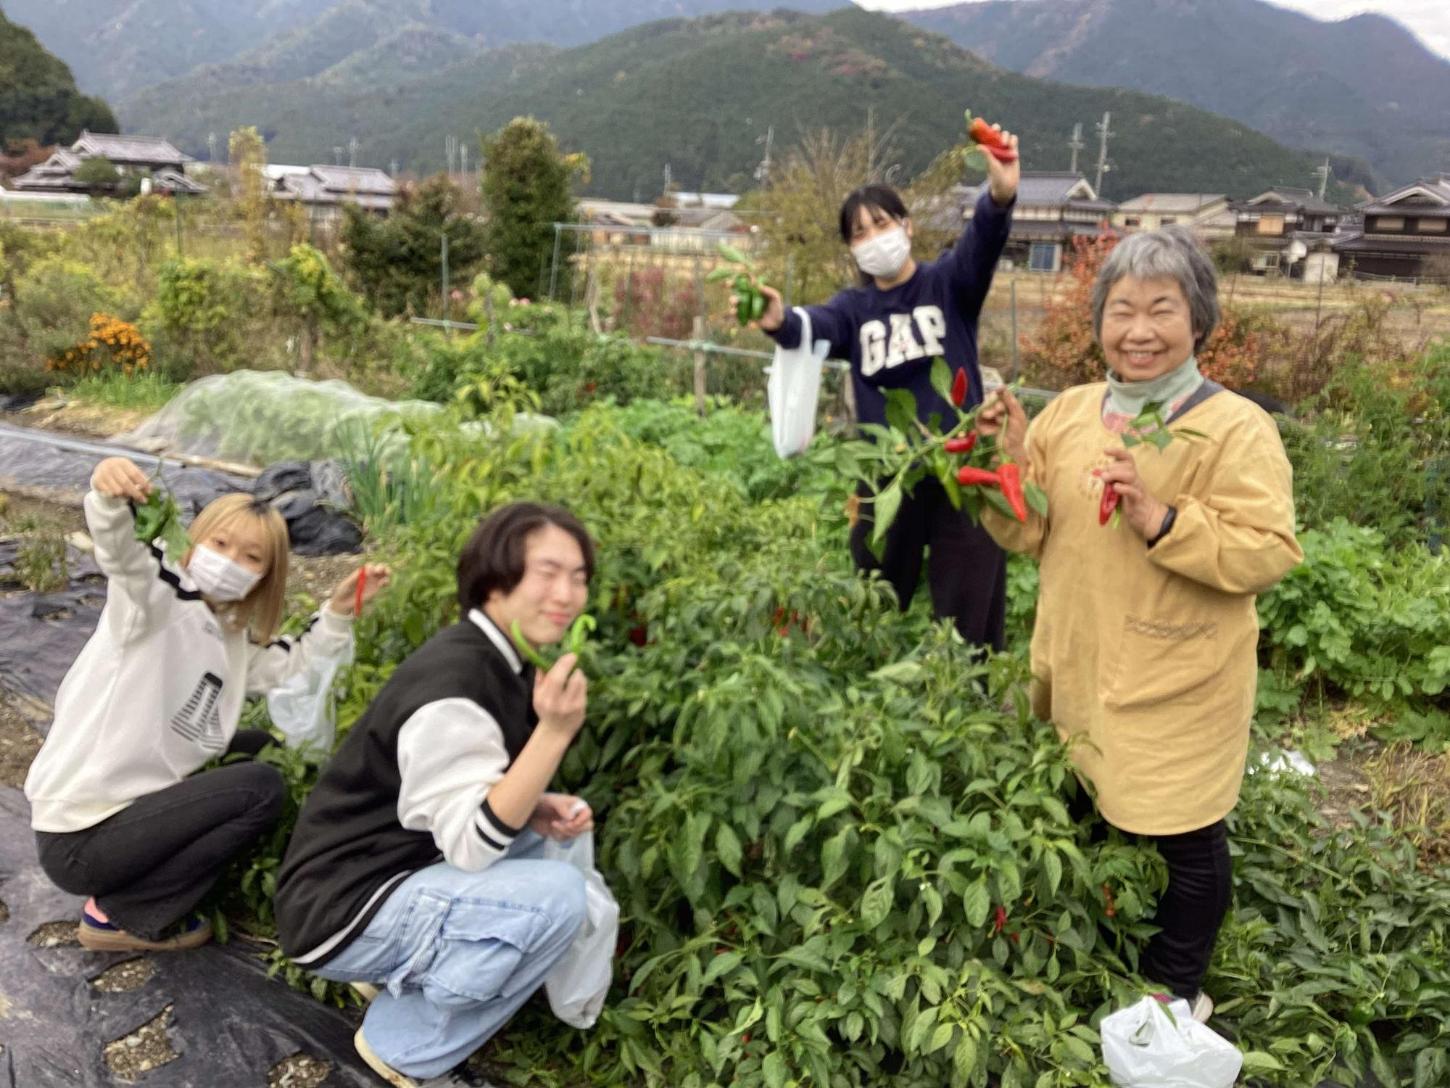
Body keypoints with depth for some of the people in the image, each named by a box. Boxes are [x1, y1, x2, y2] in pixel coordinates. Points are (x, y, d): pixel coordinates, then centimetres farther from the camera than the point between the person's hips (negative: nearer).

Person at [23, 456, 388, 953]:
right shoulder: (156, 596, -15)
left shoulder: (234, 639, 10)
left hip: (131, 806, 9)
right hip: (81, 837, -9)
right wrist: (110, 496, -56)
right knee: (262, 787, -14)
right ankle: (120, 915, -1)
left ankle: (129, 889, 10)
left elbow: (296, 669, 10)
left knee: (260, 748, 15)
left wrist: (338, 613, -2)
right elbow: (121, 551, -35)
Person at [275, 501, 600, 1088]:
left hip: (399, 870, 9)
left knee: (553, 834, 15)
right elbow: (473, 845, -24)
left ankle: (400, 972, 11)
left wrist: (541, 810, -9)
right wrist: (555, 731, -33)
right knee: (556, 893, -23)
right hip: (341, 914, -9)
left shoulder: (503, 662, 2)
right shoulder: (451, 685, -25)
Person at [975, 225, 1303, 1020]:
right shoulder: (1067, 413, 3)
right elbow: (1027, 537, 4)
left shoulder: (1237, 429, -13)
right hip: (1075, 673, 5)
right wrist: (1011, 463, -12)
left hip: (1174, 688, -5)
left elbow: (1267, 554, -19)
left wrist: (1160, 517, -30)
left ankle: (1176, 989, 37)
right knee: (1073, 818, 20)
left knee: (1184, 842, 12)